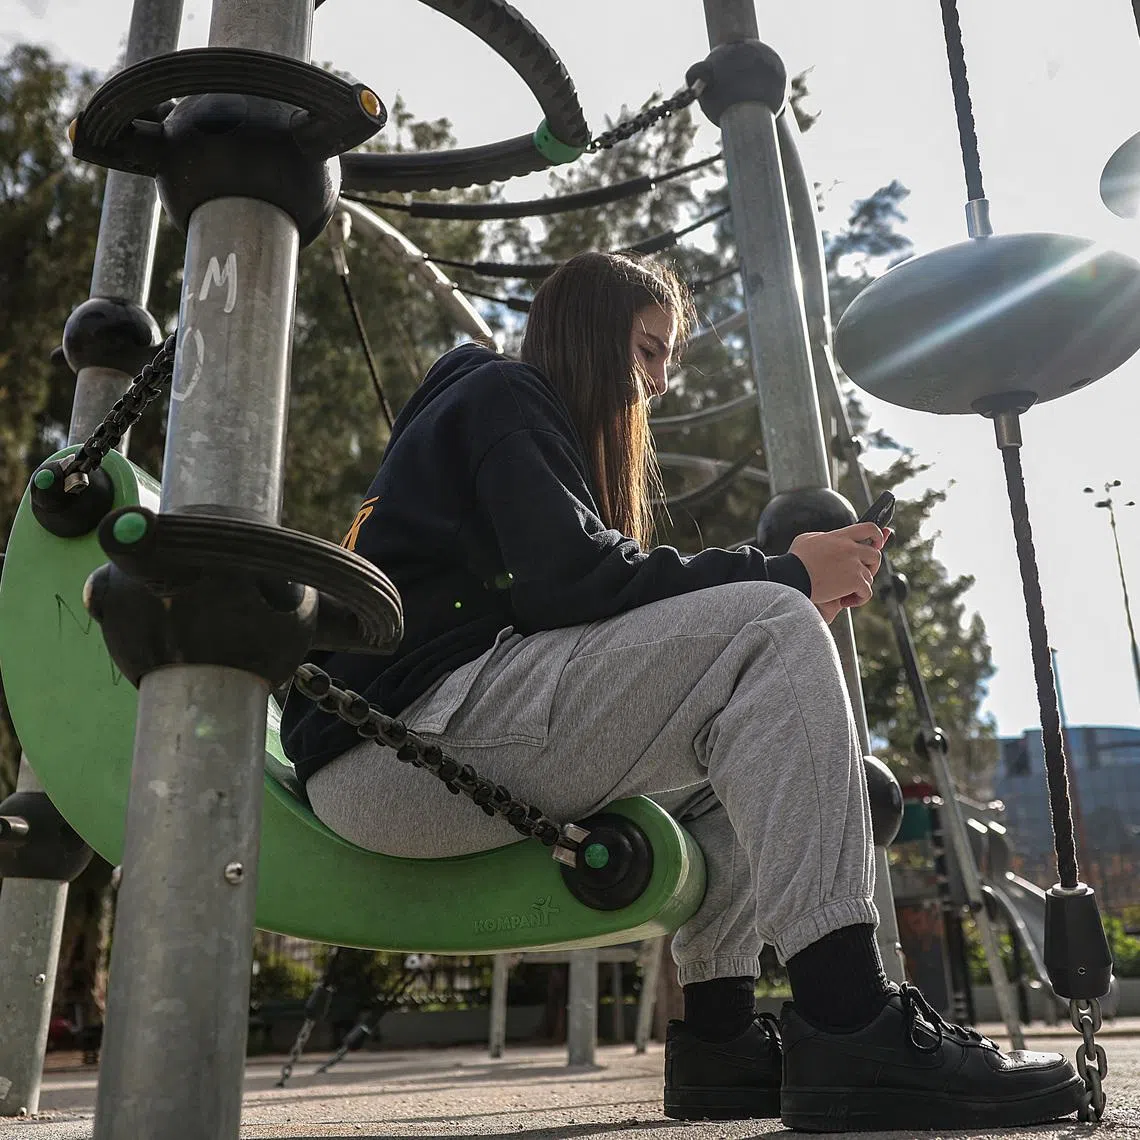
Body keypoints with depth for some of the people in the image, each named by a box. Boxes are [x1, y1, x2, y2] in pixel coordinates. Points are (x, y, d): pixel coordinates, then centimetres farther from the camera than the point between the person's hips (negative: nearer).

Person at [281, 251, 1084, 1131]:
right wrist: (784, 578, -8)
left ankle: (721, 1041, 3)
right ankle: (850, 1027, -24)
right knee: (768, 632, -17)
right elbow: (564, 578, -15)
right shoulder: (503, 395, 4)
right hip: (396, 733, -10)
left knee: (742, 730, 16)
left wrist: (797, 599, 10)